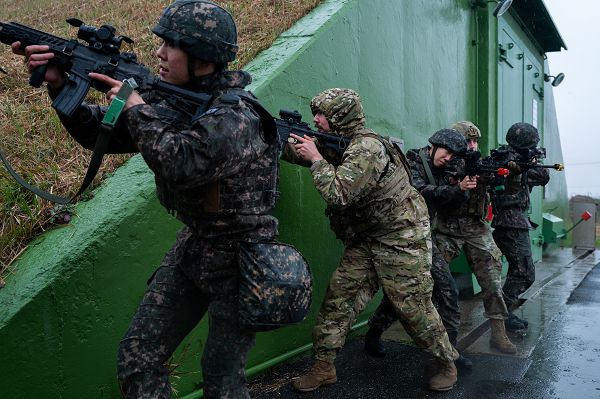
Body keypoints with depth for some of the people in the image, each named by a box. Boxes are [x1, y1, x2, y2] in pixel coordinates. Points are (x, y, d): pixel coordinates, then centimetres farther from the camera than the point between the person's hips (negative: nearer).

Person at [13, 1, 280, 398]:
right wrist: (60, 85, -9)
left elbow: (180, 164, -36)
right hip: (192, 247, 7)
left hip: (238, 261, -7)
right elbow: (100, 133, 5)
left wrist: (136, 104, -22)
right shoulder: (173, 101, 1)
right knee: (137, 358, 10)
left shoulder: (235, 116, -23)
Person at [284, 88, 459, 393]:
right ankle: (323, 367, 11)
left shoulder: (367, 147, -23)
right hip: (365, 239, 8)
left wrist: (317, 158, -21)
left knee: (412, 306, 0)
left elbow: (338, 194, -31)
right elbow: (298, 154, 12)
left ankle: (446, 361, 24)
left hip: (402, 237, -8)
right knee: (339, 295, 2)